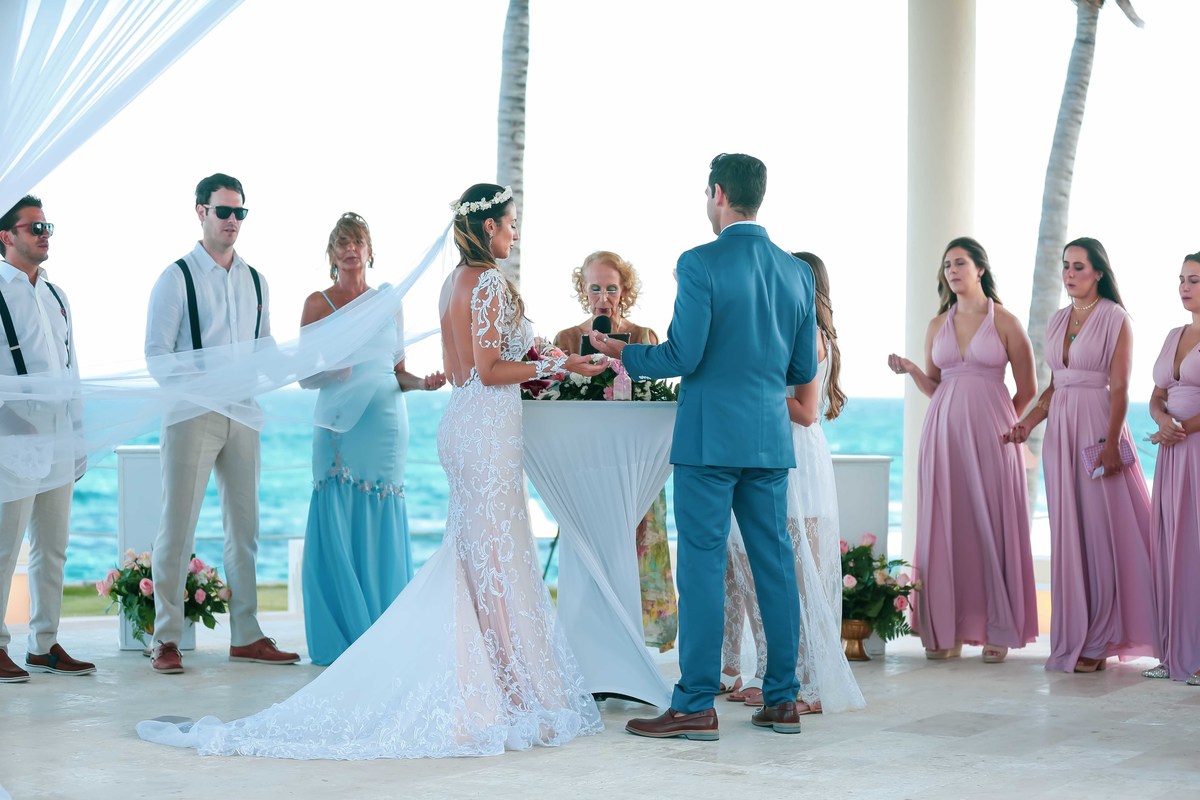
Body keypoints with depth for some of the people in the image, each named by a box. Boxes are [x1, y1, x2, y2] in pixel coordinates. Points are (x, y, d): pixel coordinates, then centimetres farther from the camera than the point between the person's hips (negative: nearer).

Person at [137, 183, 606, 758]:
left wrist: (531, 366, 20)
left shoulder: (454, 282, 15)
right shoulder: (492, 283, -13)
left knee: (469, 560, 12)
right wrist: (557, 365, -12)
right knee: (494, 560, -5)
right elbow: (489, 370, -18)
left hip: (459, 421, 9)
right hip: (488, 428, -9)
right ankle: (506, 696, 0)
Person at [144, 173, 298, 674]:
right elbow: (156, 351, -7)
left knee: (244, 525, 8)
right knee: (178, 525, -4)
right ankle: (166, 639, 3)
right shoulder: (177, 278, -2)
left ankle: (245, 636, 16)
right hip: (191, 412, -5)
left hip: (242, 413, 5)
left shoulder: (255, 281, 14)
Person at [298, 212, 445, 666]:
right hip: (340, 427, -2)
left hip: (387, 425, 2)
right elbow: (305, 376, 2)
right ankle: (340, 640, 5)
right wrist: (333, 367, -18)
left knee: (383, 530, 2)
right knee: (339, 530, -4)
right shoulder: (318, 303, 5)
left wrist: (423, 383, -3)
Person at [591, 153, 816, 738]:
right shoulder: (796, 272, 8)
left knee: (702, 569, -2)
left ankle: (695, 706, 1)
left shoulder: (700, 264, -10)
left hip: (710, 439, -5)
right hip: (771, 439, 6)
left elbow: (683, 356, -14)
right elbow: (804, 370, 12)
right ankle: (782, 701, 15)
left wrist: (622, 352, 3)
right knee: (775, 565, 10)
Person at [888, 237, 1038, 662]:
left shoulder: (1005, 321, 1)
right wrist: (910, 369, -2)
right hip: (943, 432, 4)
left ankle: (997, 631, 3)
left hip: (989, 433, -3)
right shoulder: (938, 324, 12)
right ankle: (946, 630, 4)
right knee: (944, 526, 0)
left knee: (991, 526, -2)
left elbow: (1027, 390, 4)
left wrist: (1002, 426, 4)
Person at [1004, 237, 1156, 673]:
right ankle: (1074, 634, 11)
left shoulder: (1115, 319, -4)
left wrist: (1111, 443, -17)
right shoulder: (1058, 321, 14)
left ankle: (1098, 640, 3)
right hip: (1060, 430, 6)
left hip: (1098, 425, -6)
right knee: (1068, 532, 6)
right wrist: (1028, 422, 2)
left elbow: (1120, 388, -10)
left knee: (1101, 528, -3)